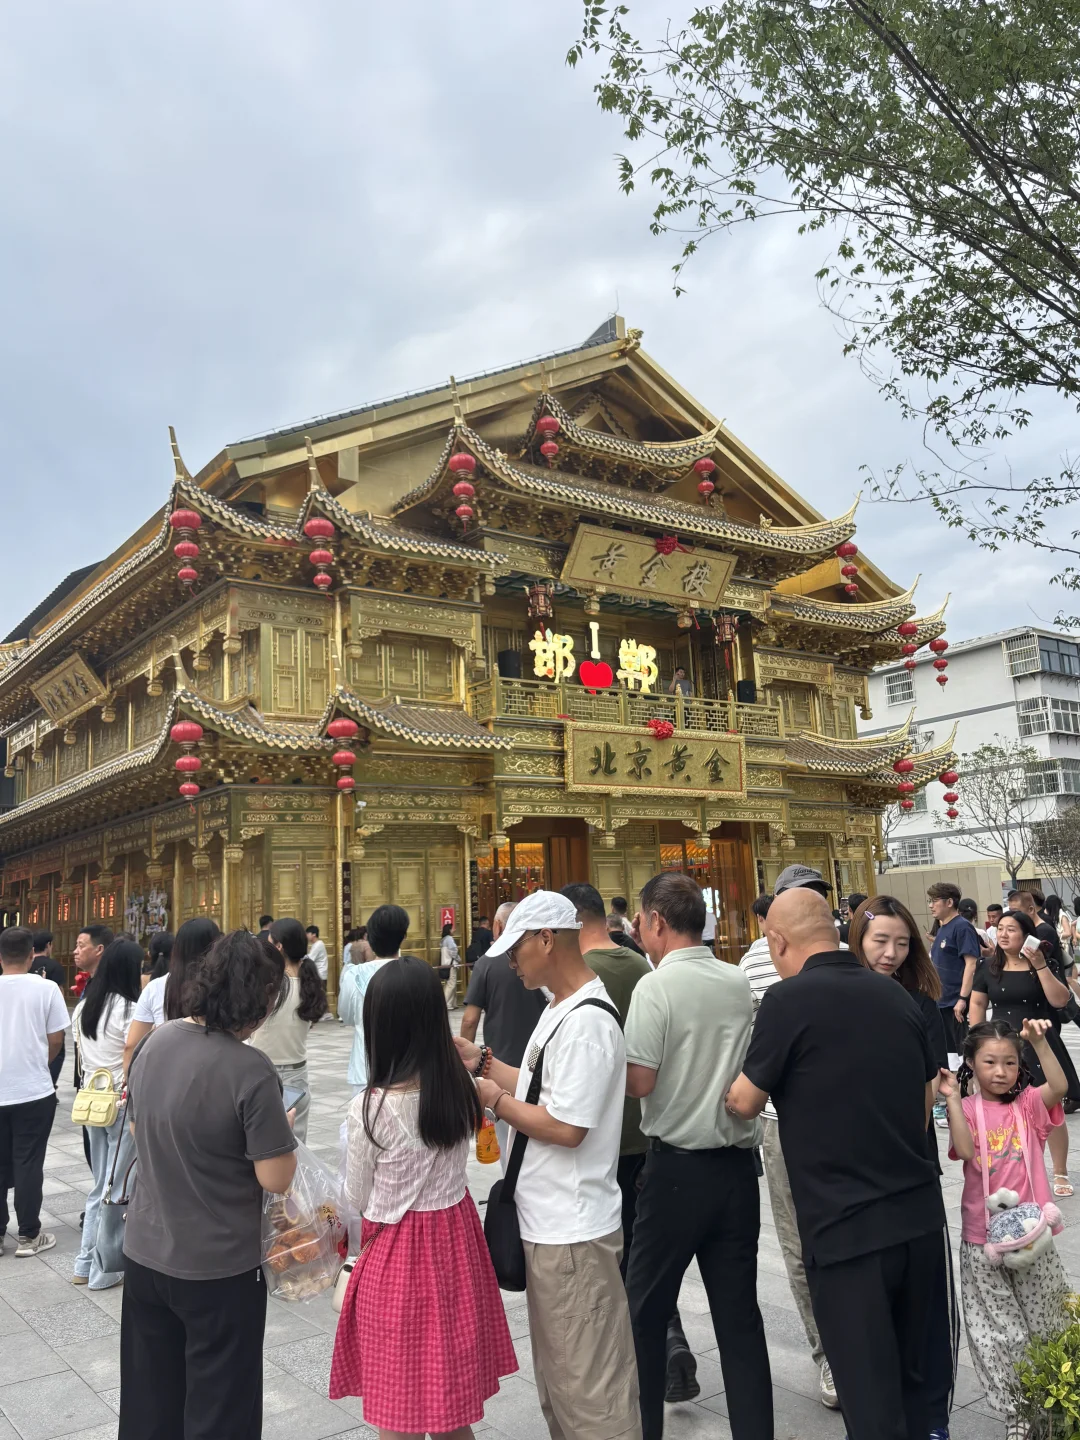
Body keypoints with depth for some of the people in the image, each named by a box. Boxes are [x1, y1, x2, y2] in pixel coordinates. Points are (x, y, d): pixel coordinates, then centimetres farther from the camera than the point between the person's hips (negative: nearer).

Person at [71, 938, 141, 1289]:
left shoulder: (83, 1007, 5)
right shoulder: (129, 1010, -18)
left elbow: (82, 1058, 13)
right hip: (124, 1105, -7)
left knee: (100, 1185, 18)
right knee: (118, 1189, 5)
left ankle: (85, 1265, 24)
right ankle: (104, 1271, 14)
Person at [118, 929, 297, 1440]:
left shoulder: (155, 1040, -5)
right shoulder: (250, 1070, -26)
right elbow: (276, 1179, -20)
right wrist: (281, 1128, -3)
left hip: (144, 1251, 6)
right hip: (218, 1268, -6)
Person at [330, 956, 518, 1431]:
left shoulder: (370, 1108, -21)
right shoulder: (461, 1091, -8)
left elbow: (358, 1201, -6)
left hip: (396, 1254, -4)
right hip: (455, 1241, 5)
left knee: (399, 1408, 14)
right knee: (452, 1399, 22)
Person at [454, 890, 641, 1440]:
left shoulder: (586, 1022, -23)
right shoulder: (560, 1009, 8)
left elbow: (565, 1126, -26)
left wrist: (495, 1099, -14)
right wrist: (481, 1061, 8)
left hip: (574, 1233, -10)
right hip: (548, 1222, 10)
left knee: (587, 1386, 6)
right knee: (555, 1375, 24)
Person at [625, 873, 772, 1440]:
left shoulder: (656, 986, -15)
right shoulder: (741, 984, 1)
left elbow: (639, 1081, -19)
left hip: (677, 1167, -5)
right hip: (738, 1164, 5)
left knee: (645, 1310, 12)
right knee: (739, 1313, 13)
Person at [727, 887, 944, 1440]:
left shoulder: (790, 999, -15)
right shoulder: (894, 993, 4)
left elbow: (745, 1101, -6)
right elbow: (927, 1099, 13)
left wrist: (732, 1087, 15)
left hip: (847, 1225, -6)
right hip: (919, 1213, 7)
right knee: (907, 1377, 22)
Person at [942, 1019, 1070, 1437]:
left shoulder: (1028, 1104, -1)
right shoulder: (967, 1109, -2)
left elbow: (1059, 1086, -21)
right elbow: (965, 1150, -19)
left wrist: (1040, 1041, -32)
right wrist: (953, 1099, -22)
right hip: (983, 1240, 0)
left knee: (1048, 1325, 13)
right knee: (999, 1336, 6)